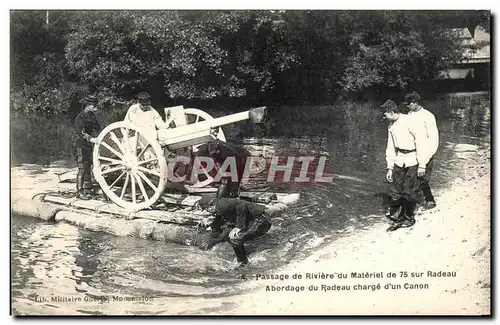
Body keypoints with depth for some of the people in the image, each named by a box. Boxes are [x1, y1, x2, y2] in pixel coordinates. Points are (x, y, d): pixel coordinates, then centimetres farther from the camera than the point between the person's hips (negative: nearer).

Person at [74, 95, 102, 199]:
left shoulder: (92, 116, 12)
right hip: (82, 146, -8)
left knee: (88, 168, 14)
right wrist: (90, 139, -37)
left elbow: (98, 129, 20)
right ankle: (79, 191, 0)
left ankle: (87, 189, 24)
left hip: (90, 145, 8)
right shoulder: (81, 117, -13)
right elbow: (81, 132, -24)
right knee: (82, 169, -6)